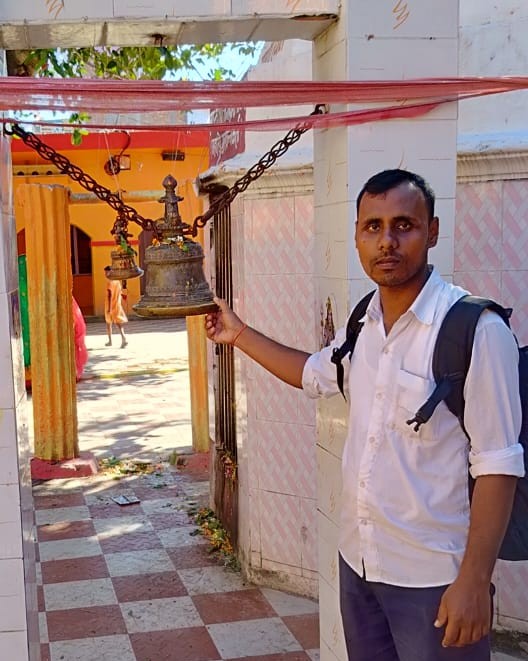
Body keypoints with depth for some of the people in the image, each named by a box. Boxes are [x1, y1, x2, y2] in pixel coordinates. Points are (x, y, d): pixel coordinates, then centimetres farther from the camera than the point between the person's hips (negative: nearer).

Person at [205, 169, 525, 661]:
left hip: (434, 578, -7)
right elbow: (315, 374, 24)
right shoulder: (362, 323, 3)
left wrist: (475, 579, -18)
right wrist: (240, 335, 24)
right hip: (357, 561, 7)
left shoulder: (476, 330, -19)